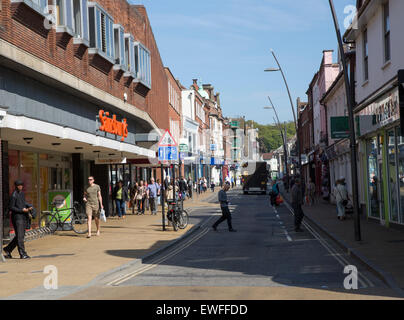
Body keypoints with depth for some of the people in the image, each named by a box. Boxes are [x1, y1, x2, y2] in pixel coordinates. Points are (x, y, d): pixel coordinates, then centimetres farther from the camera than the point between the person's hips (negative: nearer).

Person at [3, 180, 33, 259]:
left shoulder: (22, 193, 14)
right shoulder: (14, 195, -11)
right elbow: (11, 207, -13)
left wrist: (29, 207, 7)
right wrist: (22, 210, -18)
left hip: (24, 217, 9)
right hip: (17, 217, -9)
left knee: (21, 235, 11)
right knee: (19, 236, -8)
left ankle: (7, 250, 23)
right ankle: (22, 254, -7)